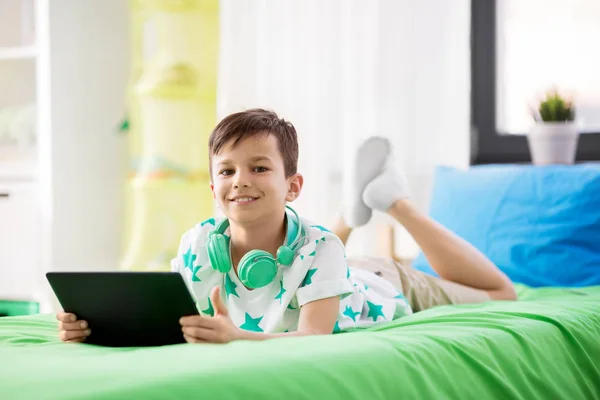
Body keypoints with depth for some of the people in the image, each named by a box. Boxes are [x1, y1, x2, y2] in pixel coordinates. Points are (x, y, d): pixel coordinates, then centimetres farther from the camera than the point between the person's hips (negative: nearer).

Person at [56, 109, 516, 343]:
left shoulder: (315, 249, -45)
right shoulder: (200, 245, -34)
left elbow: (314, 337, -54)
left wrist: (238, 337, -73)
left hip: (386, 290, -4)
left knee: (501, 295, 22)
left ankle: (396, 201, 28)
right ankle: (354, 211, 42)